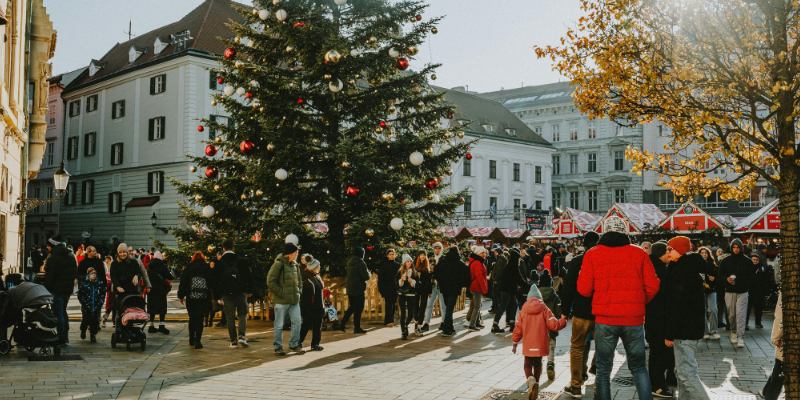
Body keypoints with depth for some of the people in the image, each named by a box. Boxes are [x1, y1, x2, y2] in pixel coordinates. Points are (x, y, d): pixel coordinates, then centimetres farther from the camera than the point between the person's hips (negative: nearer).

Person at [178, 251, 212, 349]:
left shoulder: (188, 269, 3)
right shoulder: (208, 269, 1)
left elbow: (183, 283, 4)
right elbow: (212, 284, 2)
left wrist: (181, 296, 11)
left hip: (190, 298, 1)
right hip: (203, 298, -1)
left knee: (192, 318, 14)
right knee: (200, 319, 2)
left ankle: (191, 340, 21)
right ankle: (197, 341, -5)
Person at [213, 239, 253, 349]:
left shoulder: (219, 263, 0)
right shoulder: (240, 260, -1)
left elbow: (214, 281, 1)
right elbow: (248, 276, 0)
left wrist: (218, 296, 9)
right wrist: (249, 291, 11)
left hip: (227, 294, 0)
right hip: (240, 293, 0)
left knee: (230, 317, 7)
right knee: (242, 314, 12)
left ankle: (233, 341, 7)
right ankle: (242, 335, -4)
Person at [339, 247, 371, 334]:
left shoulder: (349, 261, 8)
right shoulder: (361, 263, -17)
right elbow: (366, 277, -19)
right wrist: (369, 273, 3)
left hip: (350, 289, 8)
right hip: (359, 290, -8)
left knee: (352, 307, 19)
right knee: (358, 308, 2)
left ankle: (342, 324, 17)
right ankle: (357, 328, 6)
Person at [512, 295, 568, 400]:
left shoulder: (523, 312, 2)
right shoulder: (545, 310, -2)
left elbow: (518, 330, 2)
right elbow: (554, 325, -11)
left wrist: (515, 343, 14)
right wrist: (564, 319, 7)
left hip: (528, 346, 0)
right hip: (541, 345, 1)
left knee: (528, 365, 8)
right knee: (538, 364, 20)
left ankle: (531, 380, -21)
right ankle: (536, 384, 21)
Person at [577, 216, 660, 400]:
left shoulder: (592, 255, -1)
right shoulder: (639, 253, 2)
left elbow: (584, 289, -4)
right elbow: (652, 286, -1)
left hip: (605, 320, -1)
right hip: (634, 319, 1)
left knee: (603, 369, 10)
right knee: (638, 367, 15)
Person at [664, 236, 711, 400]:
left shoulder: (681, 270, -16)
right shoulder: (691, 267, 15)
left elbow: (678, 305, -21)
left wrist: (670, 333, -18)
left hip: (684, 329, -10)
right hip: (694, 325, 10)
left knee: (686, 373, -9)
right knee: (682, 371, 16)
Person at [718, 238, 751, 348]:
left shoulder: (747, 262, 4)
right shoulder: (725, 261, 5)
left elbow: (751, 276, 9)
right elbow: (720, 275, 7)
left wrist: (747, 285, -3)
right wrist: (726, 279, -13)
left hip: (742, 292, -1)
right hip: (729, 291, 1)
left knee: (741, 314, -8)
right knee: (731, 314, 8)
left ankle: (740, 337, -7)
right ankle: (733, 332, 28)